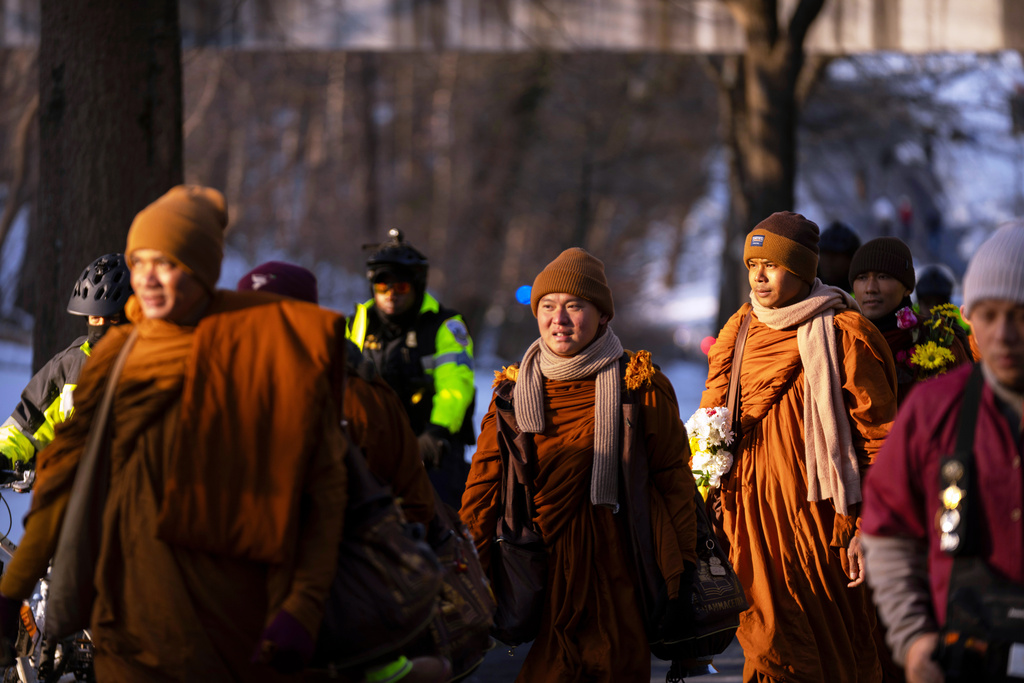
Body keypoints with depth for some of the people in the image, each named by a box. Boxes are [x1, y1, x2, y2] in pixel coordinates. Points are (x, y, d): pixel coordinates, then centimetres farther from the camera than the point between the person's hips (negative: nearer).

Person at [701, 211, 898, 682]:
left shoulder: (842, 335, -6)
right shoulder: (739, 333, 12)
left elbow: (877, 436, -8)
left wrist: (868, 527, -12)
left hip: (816, 515, -5)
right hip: (753, 518, 5)